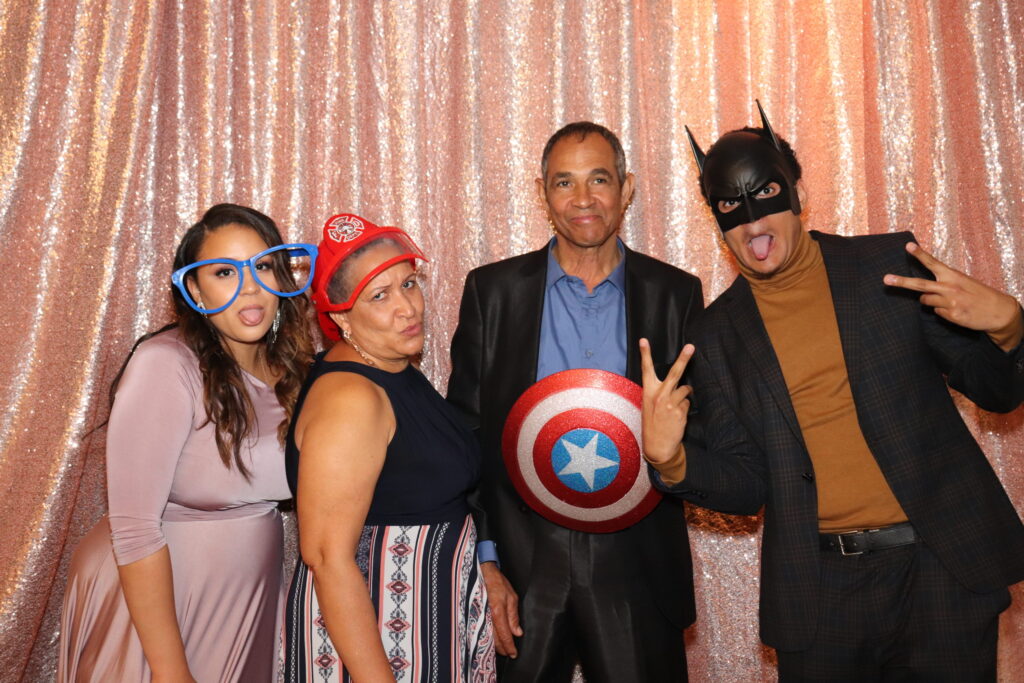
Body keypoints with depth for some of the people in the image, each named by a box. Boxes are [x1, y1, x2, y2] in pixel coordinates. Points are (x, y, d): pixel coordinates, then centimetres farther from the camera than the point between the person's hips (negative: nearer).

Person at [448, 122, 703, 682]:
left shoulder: (675, 294, 1)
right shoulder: (493, 290, 0)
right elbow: (466, 432, 1)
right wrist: (484, 561, -3)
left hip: (635, 567, 0)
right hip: (521, 562, 0)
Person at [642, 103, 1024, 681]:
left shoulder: (891, 264, -2)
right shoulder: (718, 335, 1)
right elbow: (745, 486, 2)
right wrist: (670, 459, -18)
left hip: (943, 569, 0)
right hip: (820, 594, 1)